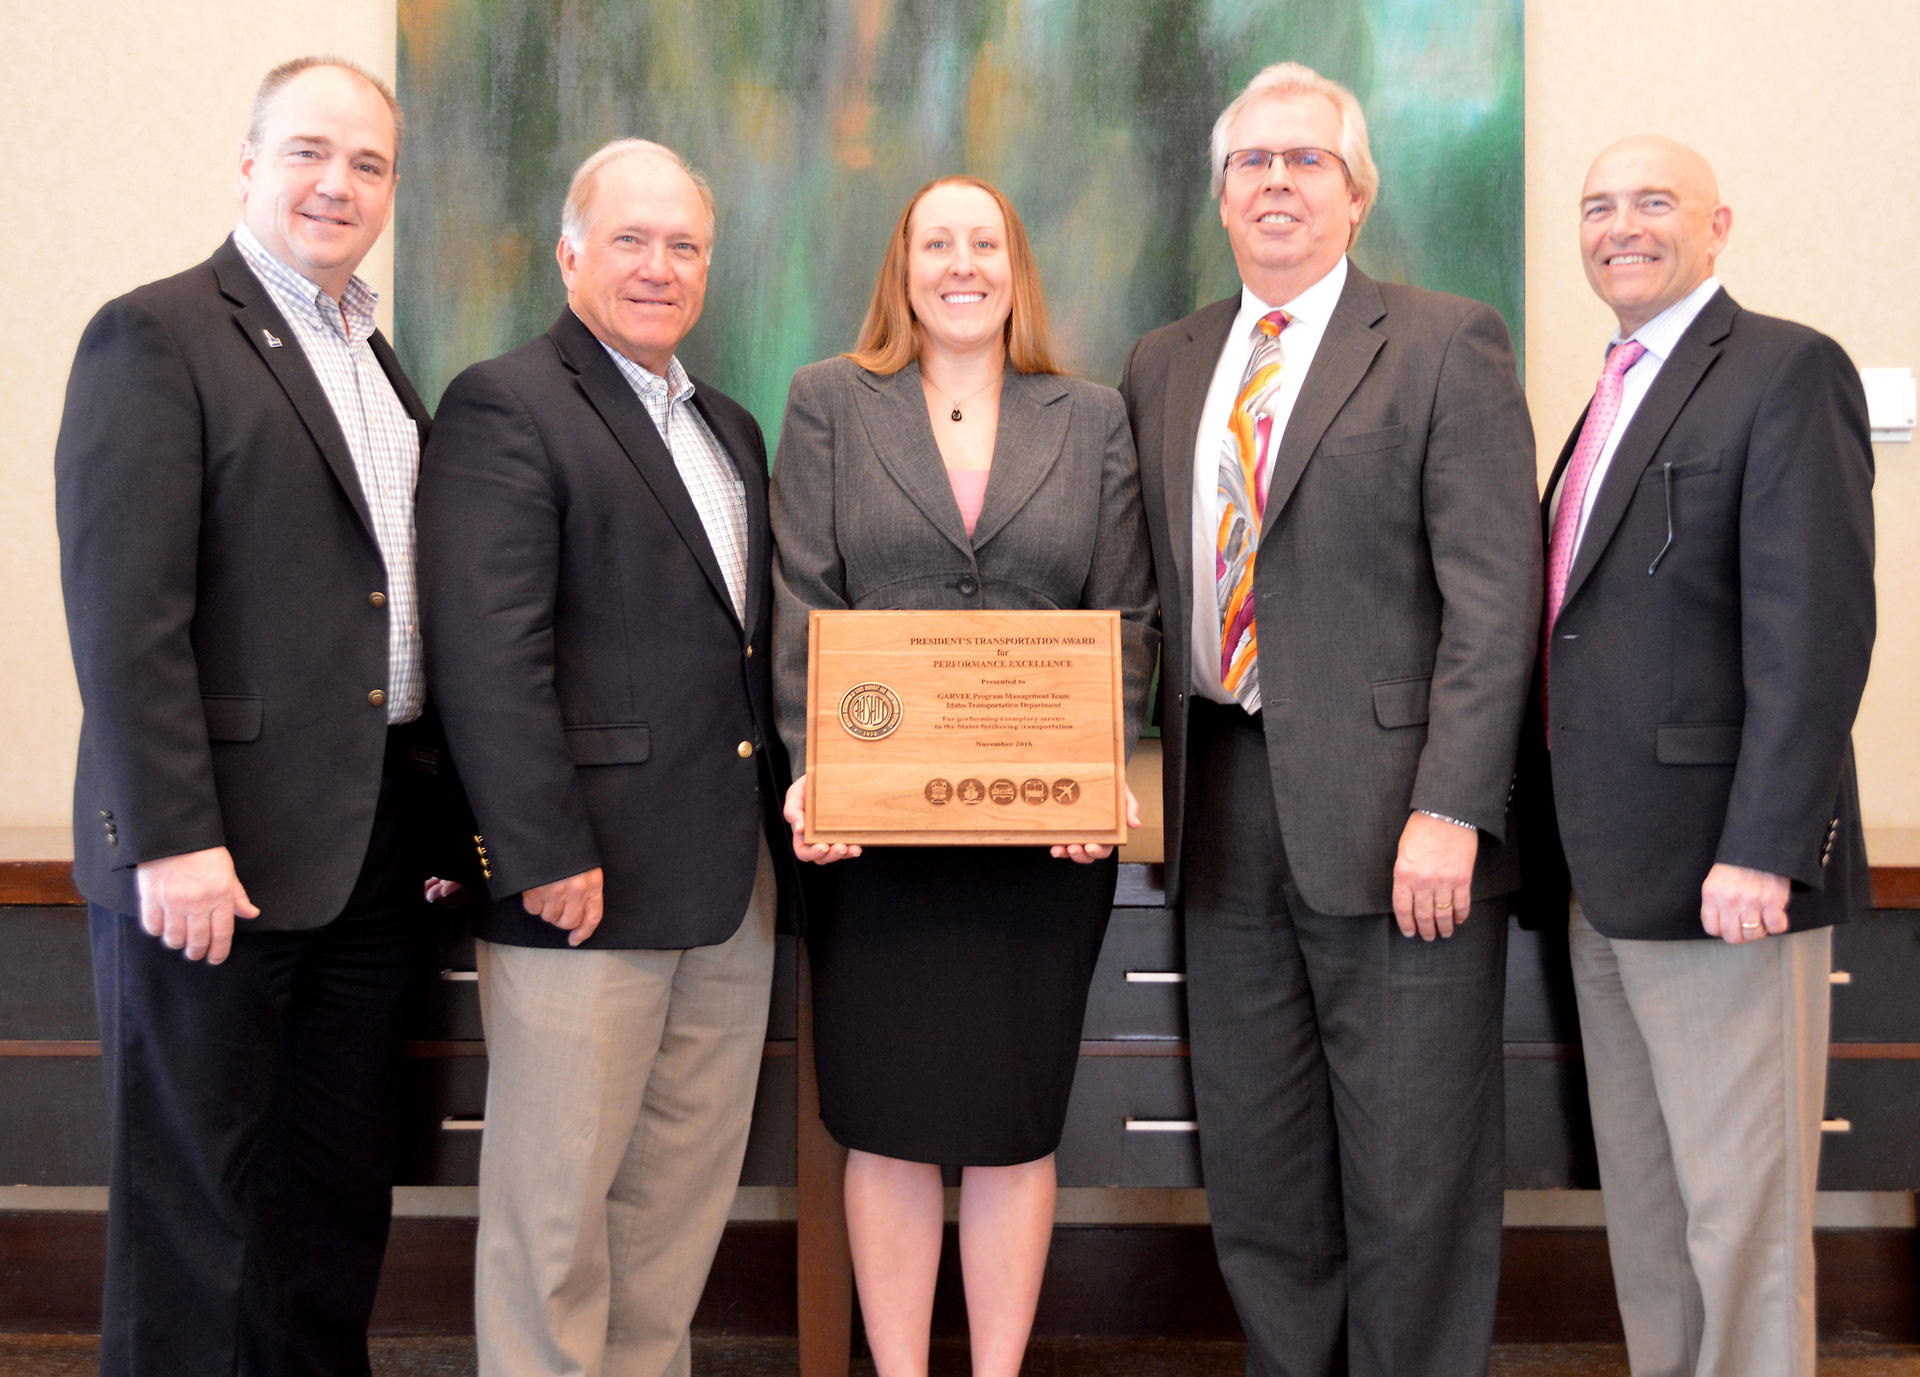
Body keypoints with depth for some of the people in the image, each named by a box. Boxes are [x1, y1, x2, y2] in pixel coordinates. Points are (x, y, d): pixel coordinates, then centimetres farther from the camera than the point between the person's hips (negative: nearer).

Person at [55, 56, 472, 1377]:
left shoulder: (379, 361, 16)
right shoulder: (156, 336, -7)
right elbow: (126, 612, -15)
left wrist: (438, 816, 12)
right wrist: (173, 839, -20)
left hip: (377, 851, 7)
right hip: (218, 850, -7)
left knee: (339, 1186, 15)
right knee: (192, 1194, 5)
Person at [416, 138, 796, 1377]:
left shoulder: (731, 428, 19)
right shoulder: (506, 407, -7)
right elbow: (486, 654, -16)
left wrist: (782, 799, 11)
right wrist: (545, 852, -19)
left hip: (729, 882, 8)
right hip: (590, 880, -8)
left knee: (687, 1182, 16)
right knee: (558, 1192, 3)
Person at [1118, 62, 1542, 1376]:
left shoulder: (1447, 346, -2)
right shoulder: (1164, 366, 15)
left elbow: (1493, 597, -9)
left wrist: (1447, 810, -17)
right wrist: (1151, 772, 6)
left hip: (1387, 814, -5)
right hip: (1225, 809, 5)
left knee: (1412, 1170, 4)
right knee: (1254, 1159, 14)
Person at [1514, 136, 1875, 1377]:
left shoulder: (1787, 370, -7)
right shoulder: (1616, 397, 19)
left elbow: (1816, 627, -16)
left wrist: (1763, 851, -22)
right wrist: (1578, 855, 12)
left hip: (1721, 870, -8)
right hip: (1608, 878, 8)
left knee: (1740, 1205, 1)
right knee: (1643, 1194, 15)